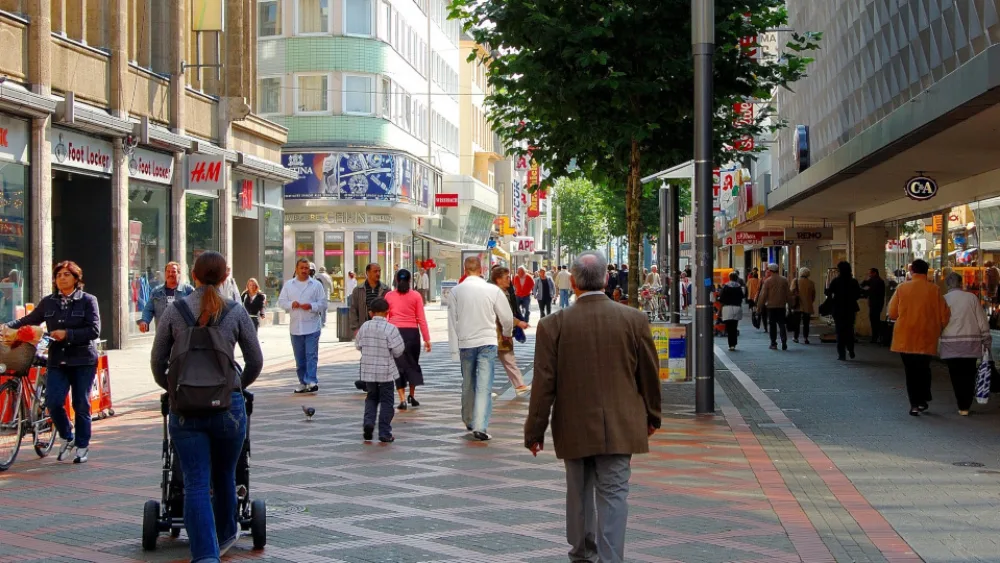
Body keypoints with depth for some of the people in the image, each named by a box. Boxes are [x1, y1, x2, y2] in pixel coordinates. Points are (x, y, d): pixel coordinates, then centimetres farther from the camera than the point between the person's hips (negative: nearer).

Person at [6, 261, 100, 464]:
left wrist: (67, 334, -18)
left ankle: (82, 445, 17)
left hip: (83, 361, -3)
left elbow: (94, 330, -9)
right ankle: (67, 438, 15)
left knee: (81, 405, 2)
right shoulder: (48, 302, 10)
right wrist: (8, 326, 1)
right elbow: (29, 320, 17)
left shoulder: (88, 300, -1)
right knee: (53, 402, -9)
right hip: (57, 361, 3)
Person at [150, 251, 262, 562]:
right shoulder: (236, 312, 1)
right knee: (224, 476, 20)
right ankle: (225, 534, 40)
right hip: (228, 405, 1)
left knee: (196, 484, -1)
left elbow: (157, 361, 6)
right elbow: (255, 361, 6)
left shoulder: (174, 312, 2)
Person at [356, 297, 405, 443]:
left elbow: (358, 345, 8)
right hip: (386, 372, -3)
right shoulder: (390, 328, -14)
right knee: (386, 401, 6)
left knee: (371, 398, 20)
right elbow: (399, 350, -13)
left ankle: (369, 421, -3)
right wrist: (393, 355, 9)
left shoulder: (365, 326, -2)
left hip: (368, 371, 3)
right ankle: (385, 433, 7)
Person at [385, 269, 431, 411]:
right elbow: (421, 319, -3)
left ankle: (402, 399, -5)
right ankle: (412, 396, 21)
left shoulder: (389, 296, 3)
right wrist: (427, 339, 0)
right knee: (413, 363, 18)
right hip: (411, 332, 0)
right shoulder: (416, 296, 0)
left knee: (398, 365, 4)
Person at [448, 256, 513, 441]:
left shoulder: (457, 291, -3)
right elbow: (507, 317, 3)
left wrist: (454, 349, 3)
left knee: (468, 385, 17)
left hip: (465, 343, 2)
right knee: (484, 386, -5)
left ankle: (469, 421, 33)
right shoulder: (493, 290, -6)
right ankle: (480, 427, -14)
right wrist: (506, 333, 24)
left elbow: (452, 321, -2)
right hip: (487, 342, -2)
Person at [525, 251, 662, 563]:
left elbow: (544, 384, -7)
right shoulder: (634, 319, -6)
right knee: (613, 494, 2)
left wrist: (534, 432, 2)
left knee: (579, 491, 18)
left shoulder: (553, 325, -9)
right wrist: (651, 416, 19)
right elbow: (649, 374, 3)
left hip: (574, 428, 1)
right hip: (619, 427, -1)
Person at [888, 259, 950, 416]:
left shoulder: (902, 288, -4)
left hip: (905, 337, 0)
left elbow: (892, 313, 1)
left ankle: (914, 404, 4)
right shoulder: (934, 289, -4)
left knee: (910, 370, 7)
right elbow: (945, 315, -2)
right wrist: (938, 329, 16)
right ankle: (923, 401, 12)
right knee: (924, 368, 17)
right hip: (927, 338, 0)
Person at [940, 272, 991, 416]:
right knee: (969, 374, 8)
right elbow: (982, 320, 4)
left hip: (951, 344, -1)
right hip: (971, 342, 1)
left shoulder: (944, 299, -3)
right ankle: (966, 405, 6)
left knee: (956, 375, 4)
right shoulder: (972, 297, 1)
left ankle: (962, 406, 2)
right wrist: (986, 340, 11)